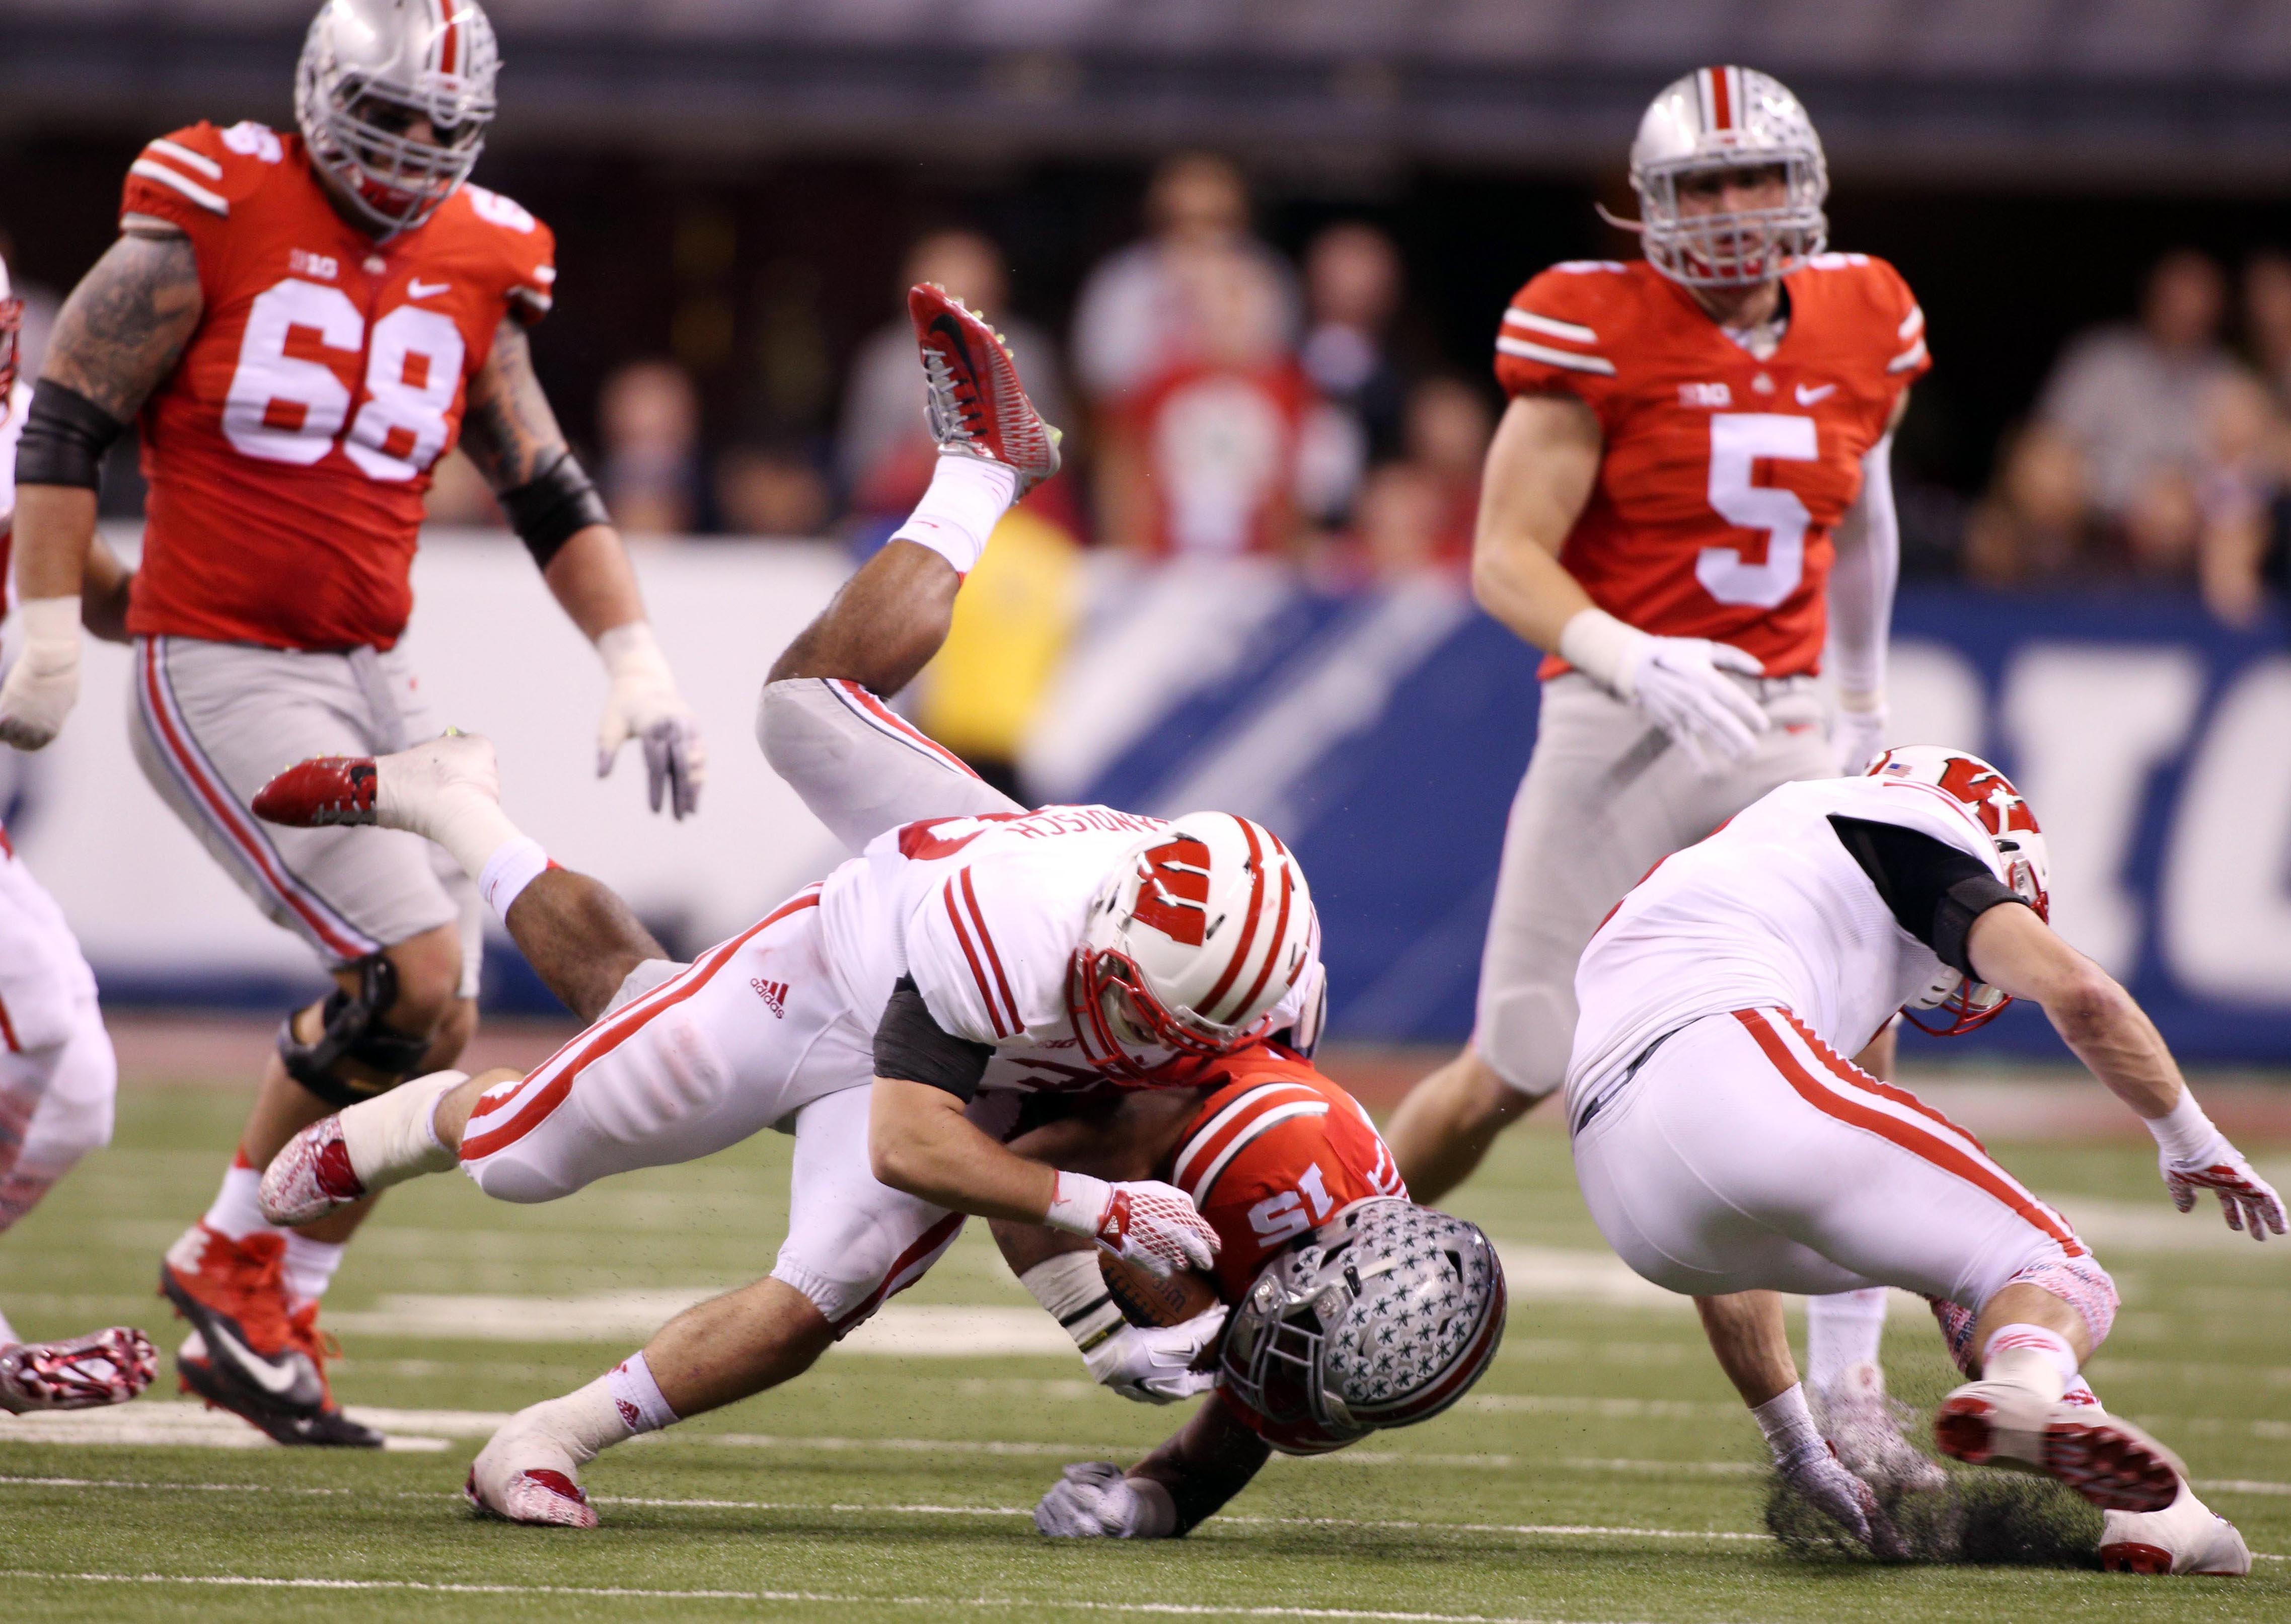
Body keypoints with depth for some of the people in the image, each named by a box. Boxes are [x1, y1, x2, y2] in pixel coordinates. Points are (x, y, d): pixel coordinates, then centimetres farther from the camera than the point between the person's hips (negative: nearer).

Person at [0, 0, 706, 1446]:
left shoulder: (470, 267, 9)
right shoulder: (213, 219, -9)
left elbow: (549, 491, 16)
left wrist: (635, 657, 7)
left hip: (373, 678, 7)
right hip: (217, 671, -7)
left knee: (429, 1032, 4)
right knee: (409, 976, -18)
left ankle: (267, 1324, 18)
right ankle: (231, 1263, 1)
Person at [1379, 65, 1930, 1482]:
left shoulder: (1861, 329, 3)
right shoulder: (1597, 333, -12)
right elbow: (1506, 561, -14)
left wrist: (1866, 698, 30)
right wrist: (1634, 662, -31)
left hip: (1779, 725, 3)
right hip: (1618, 724, -3)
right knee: (1516, 1071, 1)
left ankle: (1847, 1392, -9)